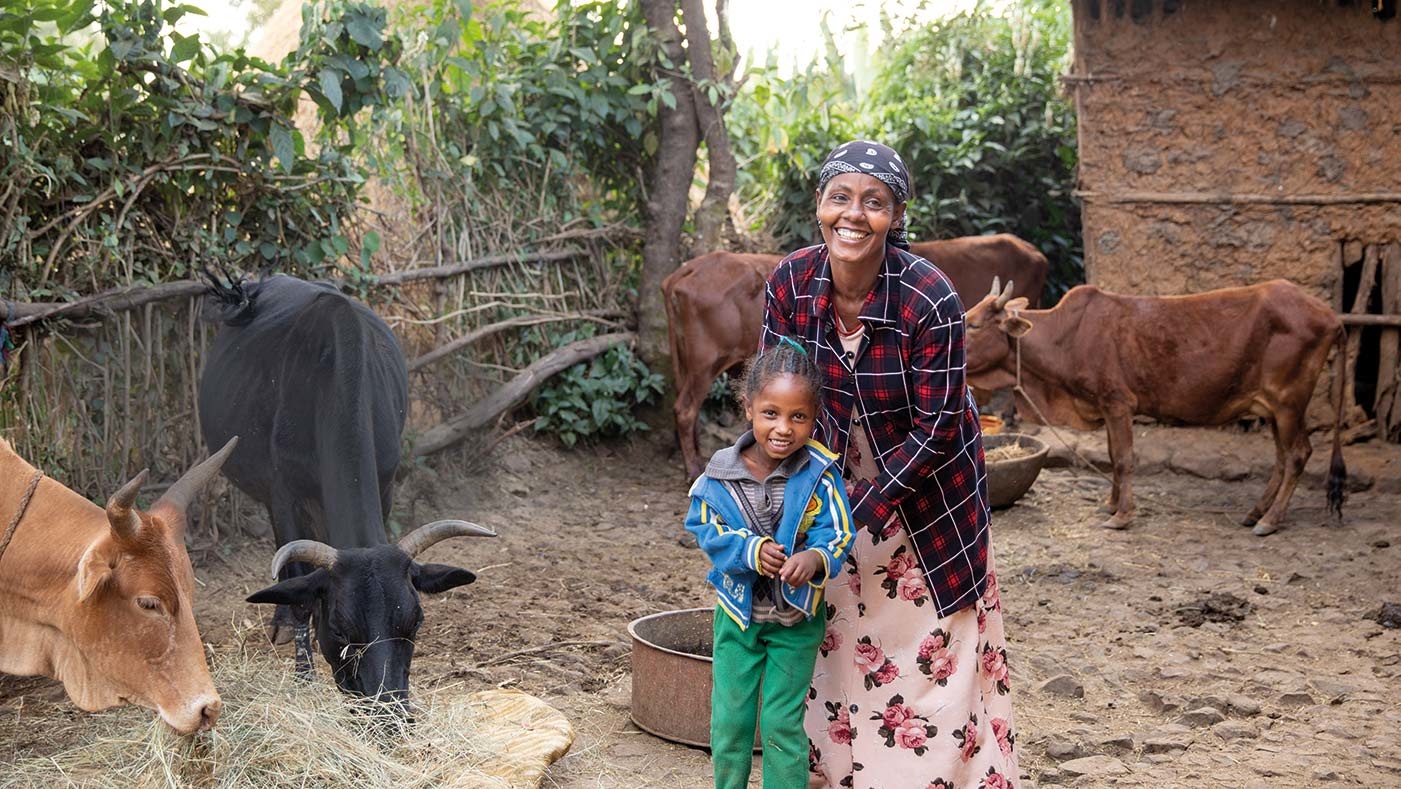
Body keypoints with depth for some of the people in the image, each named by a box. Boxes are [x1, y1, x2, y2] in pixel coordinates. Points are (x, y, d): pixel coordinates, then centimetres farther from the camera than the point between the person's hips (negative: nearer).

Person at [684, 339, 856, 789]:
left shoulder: (819, 475, -16)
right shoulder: (721, 473, -13)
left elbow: (837, 535, -13)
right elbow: (705, 528, -7)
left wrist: (815, 558, -36)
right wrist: (751, 550, -25)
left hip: (796, 619, -2)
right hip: (738, 614, 2)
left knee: (782, 724, 6)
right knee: (730, 718, 12)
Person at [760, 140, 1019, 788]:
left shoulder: (929, 298, -28)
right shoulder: (791, 281, -16)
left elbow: (935, 429, -23)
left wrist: (857, 516, -26)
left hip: (928, 485, -4)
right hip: (839, 478, 4)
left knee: (934, 652, 2)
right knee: (838, 648, 12)